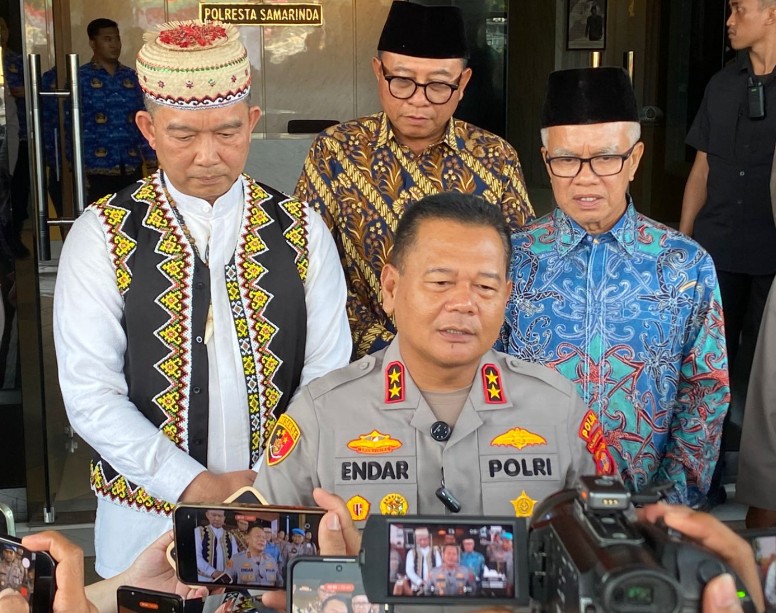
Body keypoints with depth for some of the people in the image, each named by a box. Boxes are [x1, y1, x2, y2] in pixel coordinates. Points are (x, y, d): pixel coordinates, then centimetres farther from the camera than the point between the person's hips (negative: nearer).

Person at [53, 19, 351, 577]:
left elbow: (327, 374, -5)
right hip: (148, 515, -1)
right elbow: (90, 394, -11)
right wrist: (195, 485, -18)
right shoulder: (103, 236, -7)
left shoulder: (302, 232, -2)